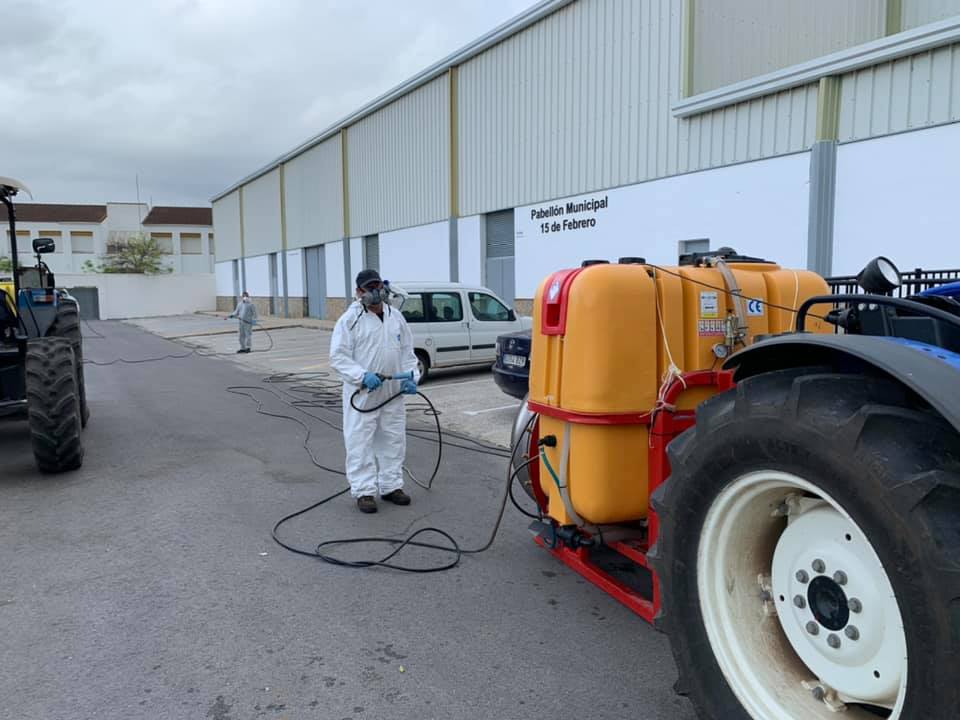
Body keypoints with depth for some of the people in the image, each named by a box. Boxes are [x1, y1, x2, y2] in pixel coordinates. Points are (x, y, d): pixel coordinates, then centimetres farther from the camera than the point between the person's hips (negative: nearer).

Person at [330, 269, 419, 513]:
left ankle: (391, 486, 27)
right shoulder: (350, 320, -7)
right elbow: (338, 357, -11)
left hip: (393, 393, 5)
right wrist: (362, 376, -24)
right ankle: (364, 491, 9)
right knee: (360, 443, -1)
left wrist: (411, 376, -1)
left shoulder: (396, 317, 9)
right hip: (361, 394, -5)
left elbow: (407, 351, 15)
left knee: (393, 441, 13)